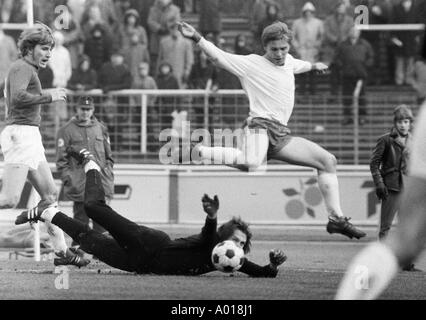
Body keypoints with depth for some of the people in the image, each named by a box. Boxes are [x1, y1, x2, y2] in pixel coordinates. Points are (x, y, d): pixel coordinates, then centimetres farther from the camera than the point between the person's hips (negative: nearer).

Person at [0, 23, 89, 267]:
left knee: (50, 194, 10)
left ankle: (62, 251, 11)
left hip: (30, 137, 11)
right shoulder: (22, 68, -8)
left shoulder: (28, 69, 22)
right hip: (21, 134, -11)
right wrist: (49, 96, -16)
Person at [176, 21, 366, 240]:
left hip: (281, 135, 8)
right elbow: (219, 57, -10)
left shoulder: (288, 61, 20)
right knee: (251, 162, -42)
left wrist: (313, 66, 66)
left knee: (328, 160, 9)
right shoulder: (252, 64, -2)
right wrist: (196, 38, -22)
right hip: (260, 125, -8)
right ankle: (198, 152, -24)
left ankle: (336, 219, 14)